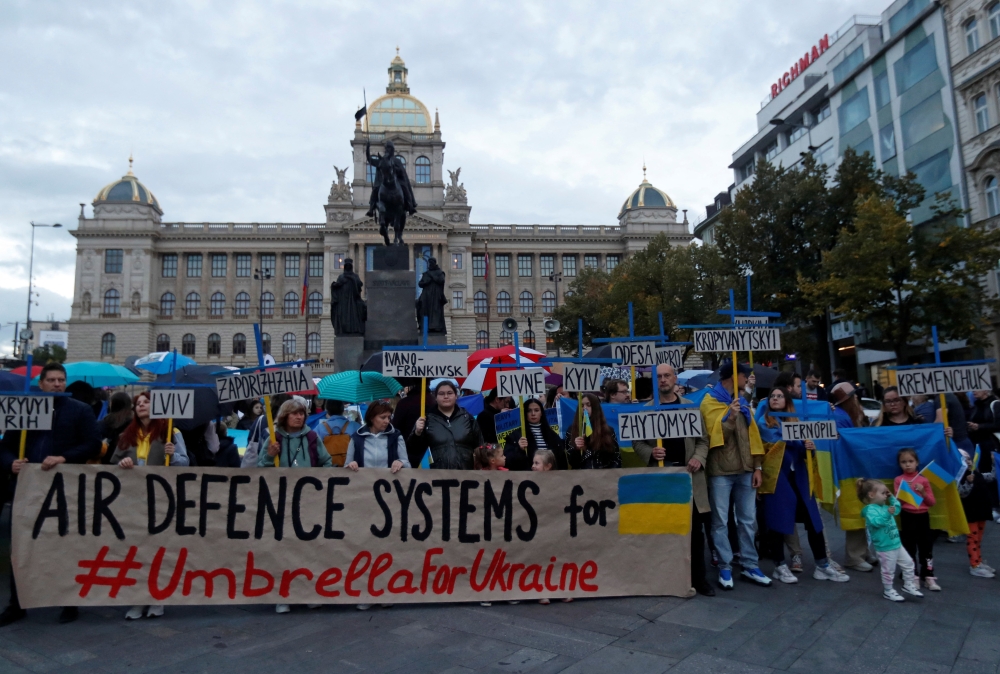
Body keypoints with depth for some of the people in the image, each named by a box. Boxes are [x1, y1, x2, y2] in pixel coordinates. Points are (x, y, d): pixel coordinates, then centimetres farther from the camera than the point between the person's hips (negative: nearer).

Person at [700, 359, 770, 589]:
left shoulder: (742, 401, 17)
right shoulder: (710, 401, -2)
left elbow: (752, 434, 14)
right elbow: (714, 434, -12)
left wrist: (757, 466, 8)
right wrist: (729, 418, -29)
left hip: (745, 469, 6)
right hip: (721, 470, -6)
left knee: (748, 520, 8)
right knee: (721, 521, -2)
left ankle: (749, 566, 17)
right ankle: (725, 568, 5)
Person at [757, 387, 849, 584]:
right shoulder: (764, 422, 3)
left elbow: (803, 448, 10)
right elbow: (774, 440, -15)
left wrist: (811, 447, -12)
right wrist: (800, 440, -18)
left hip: (798, 476, 4)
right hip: (777, 477, -4)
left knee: (812, 518, 2)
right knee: (778, 519, -1)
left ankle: (822, 565, 12)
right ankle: (780, 566, 8)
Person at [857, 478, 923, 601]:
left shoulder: (884, 506, 9)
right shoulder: (870, 509, -21)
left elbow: (897, 509, 26)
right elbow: (876, 522, -38)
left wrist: (892, 498, 13)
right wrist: (887, 514, -49)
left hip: (896, 544, 9)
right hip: (885, 548, -9)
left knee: (908, 563, 17)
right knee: (888, 571, 4)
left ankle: (908, 585, 32)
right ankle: (888, 591, 20)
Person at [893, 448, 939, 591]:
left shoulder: (923, 480, 3)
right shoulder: (898, 480, -1)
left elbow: (932, 502, 4)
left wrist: (923, 493, -13)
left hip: (923, 516, 2)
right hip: (907, 517, -1)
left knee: (926, 547, 6)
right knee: (909, 547, 5)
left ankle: (928, 577, 15)